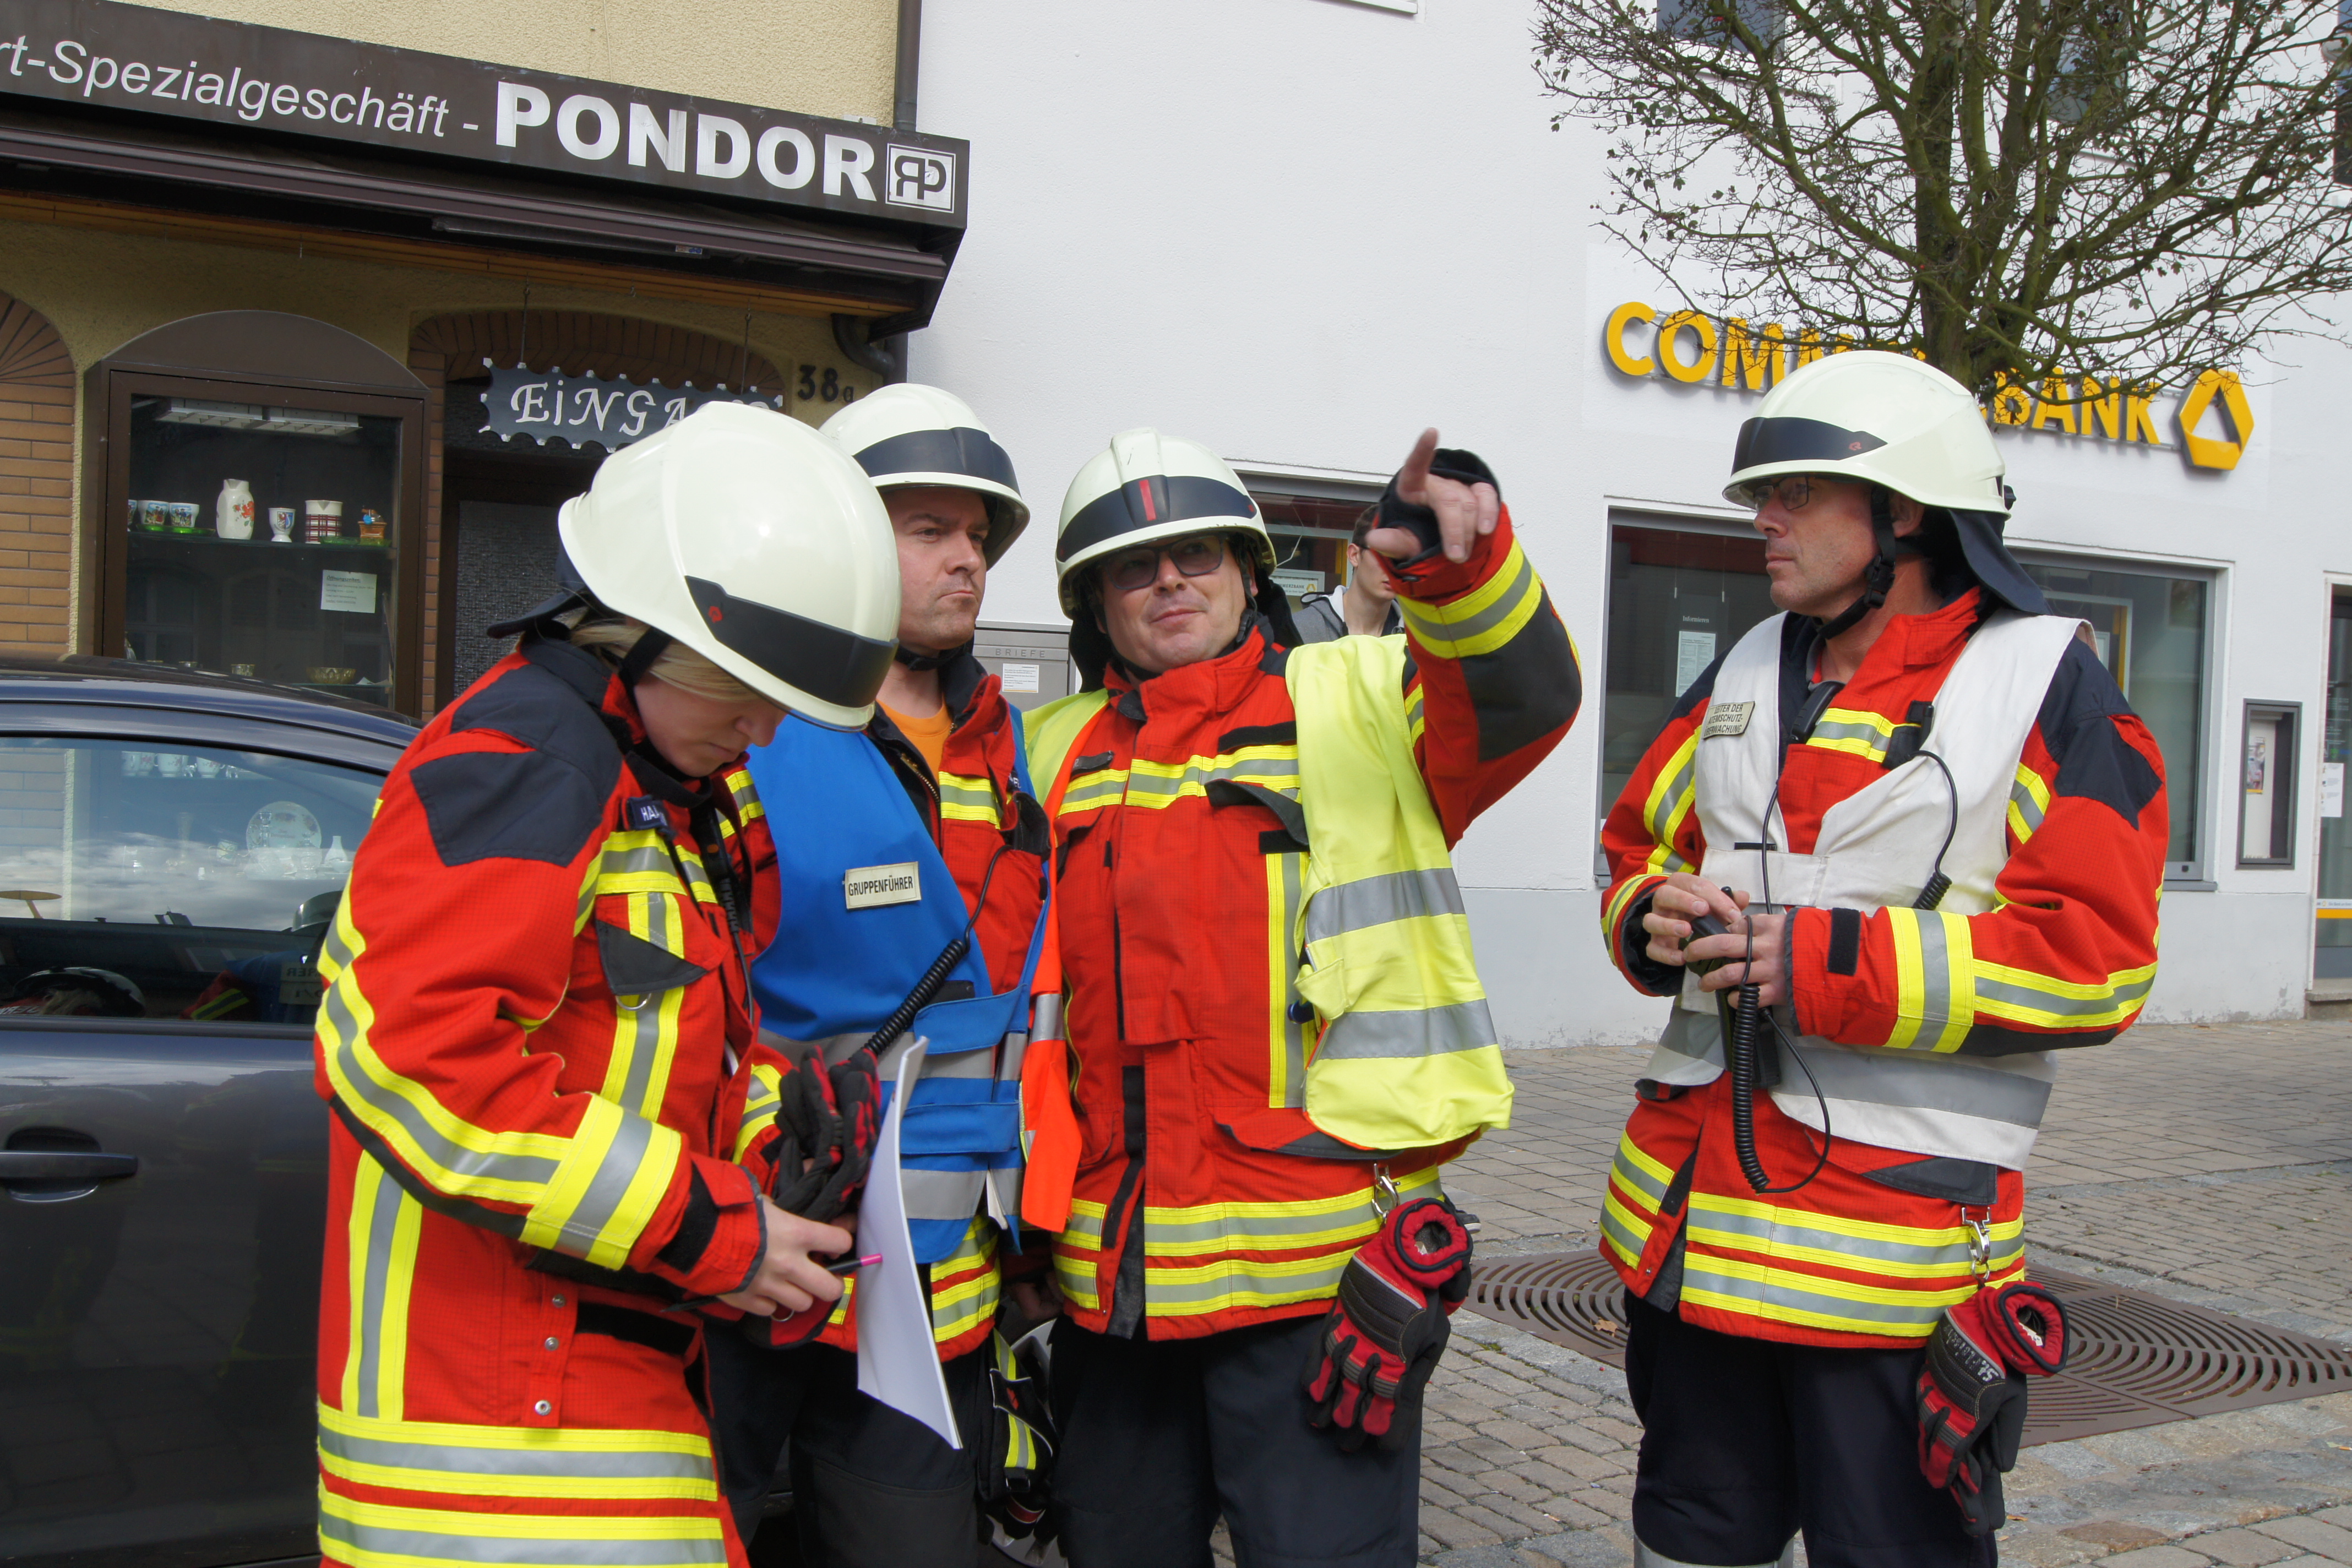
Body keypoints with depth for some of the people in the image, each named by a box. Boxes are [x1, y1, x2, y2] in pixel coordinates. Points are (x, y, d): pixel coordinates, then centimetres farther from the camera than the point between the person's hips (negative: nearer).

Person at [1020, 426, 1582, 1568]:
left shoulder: (1355, 700, 2)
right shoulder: (1053, 755, 13)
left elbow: (1522, 698, -16)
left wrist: (1457, 556, -34)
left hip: (1324, 1260, -4)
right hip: (1114, 1272, 5)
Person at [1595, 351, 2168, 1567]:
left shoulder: (2047, 686, -6)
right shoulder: (1745, 676, 13)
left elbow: (2093, 962, -14)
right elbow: (1636, 851, 20)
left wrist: (1826, 966, -21)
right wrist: (1655, 918, -5)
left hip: (1898, 1238, -6)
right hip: (1690, 1217, 6)